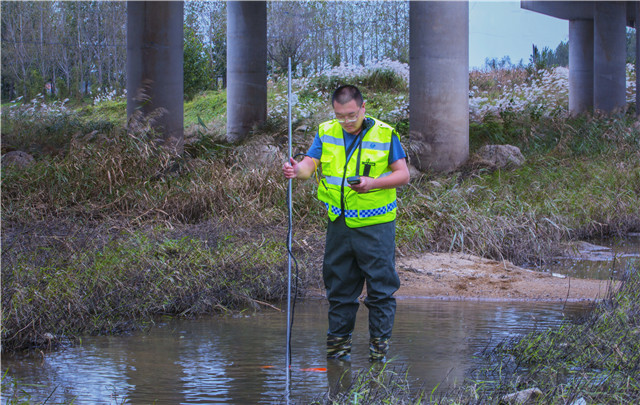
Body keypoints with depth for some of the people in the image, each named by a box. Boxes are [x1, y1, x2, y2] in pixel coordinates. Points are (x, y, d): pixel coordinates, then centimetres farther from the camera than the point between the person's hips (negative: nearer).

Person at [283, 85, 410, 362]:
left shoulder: (385, 134, -3)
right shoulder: (326, 132, 6)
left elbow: (403, 175, -3)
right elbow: (309, 164, -4)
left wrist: (372, 183, -20)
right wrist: (296, 170, -28)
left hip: (375, 224, -3)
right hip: (338, 222, 3)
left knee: (380, 286, -1)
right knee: (338, 285, 9)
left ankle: (379, 342, 10)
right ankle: (339, 340, 19)